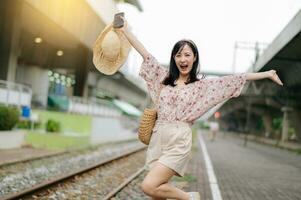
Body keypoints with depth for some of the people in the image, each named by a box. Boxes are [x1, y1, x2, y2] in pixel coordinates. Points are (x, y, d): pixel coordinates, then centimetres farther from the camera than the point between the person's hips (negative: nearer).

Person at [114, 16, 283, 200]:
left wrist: (267, 74, 0)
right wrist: (125, 30, 11)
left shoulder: (202, 85, 3)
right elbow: (145, 54, 11)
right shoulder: (165, 77, 11)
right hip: (158, 138, 5)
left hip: (179, 142, -4)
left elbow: (236, 79, 1)